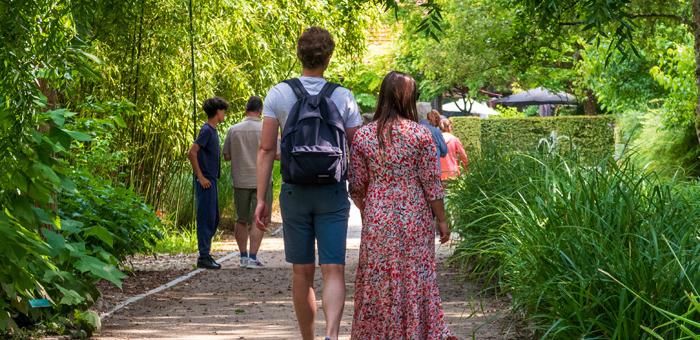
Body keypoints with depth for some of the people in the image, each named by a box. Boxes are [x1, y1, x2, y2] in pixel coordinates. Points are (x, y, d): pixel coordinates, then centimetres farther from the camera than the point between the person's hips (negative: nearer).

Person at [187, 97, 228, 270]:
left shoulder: (213, 130, 15)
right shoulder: (206, 130, -14)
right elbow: (192, 153, -21)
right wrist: (200, 177, -19)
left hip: (211, 182, 9)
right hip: (206, 183, -9)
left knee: (213, 219, 13)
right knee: (206, 219, -6)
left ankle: (205, 254, 19)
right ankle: (204, 257, -3)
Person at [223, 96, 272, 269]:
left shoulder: (233, 130, 0)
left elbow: (226, 156, 4)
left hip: (240, 181, 3)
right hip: (261, 181, -2)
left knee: (241, 219, 14)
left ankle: (243, 256, 17)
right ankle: (253, 257, -4)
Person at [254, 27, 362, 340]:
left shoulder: (278, 94, -2)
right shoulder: (344, 97, -1)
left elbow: (266, 149, -4)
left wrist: (261, 199, -1)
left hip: (294, 193, 1)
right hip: (333, 193, -1)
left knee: (302, 272, 11)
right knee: (333, 270, -4)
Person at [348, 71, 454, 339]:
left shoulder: (363, 135, -1)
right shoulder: (421, 134, -7)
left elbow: (357, 186, 3)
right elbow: (431, 183, -6)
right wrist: (442, 220, 3)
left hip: (378, 220, 2)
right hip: (415, 221, -1)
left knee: (378, 281, 8)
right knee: (416, 278, 6)